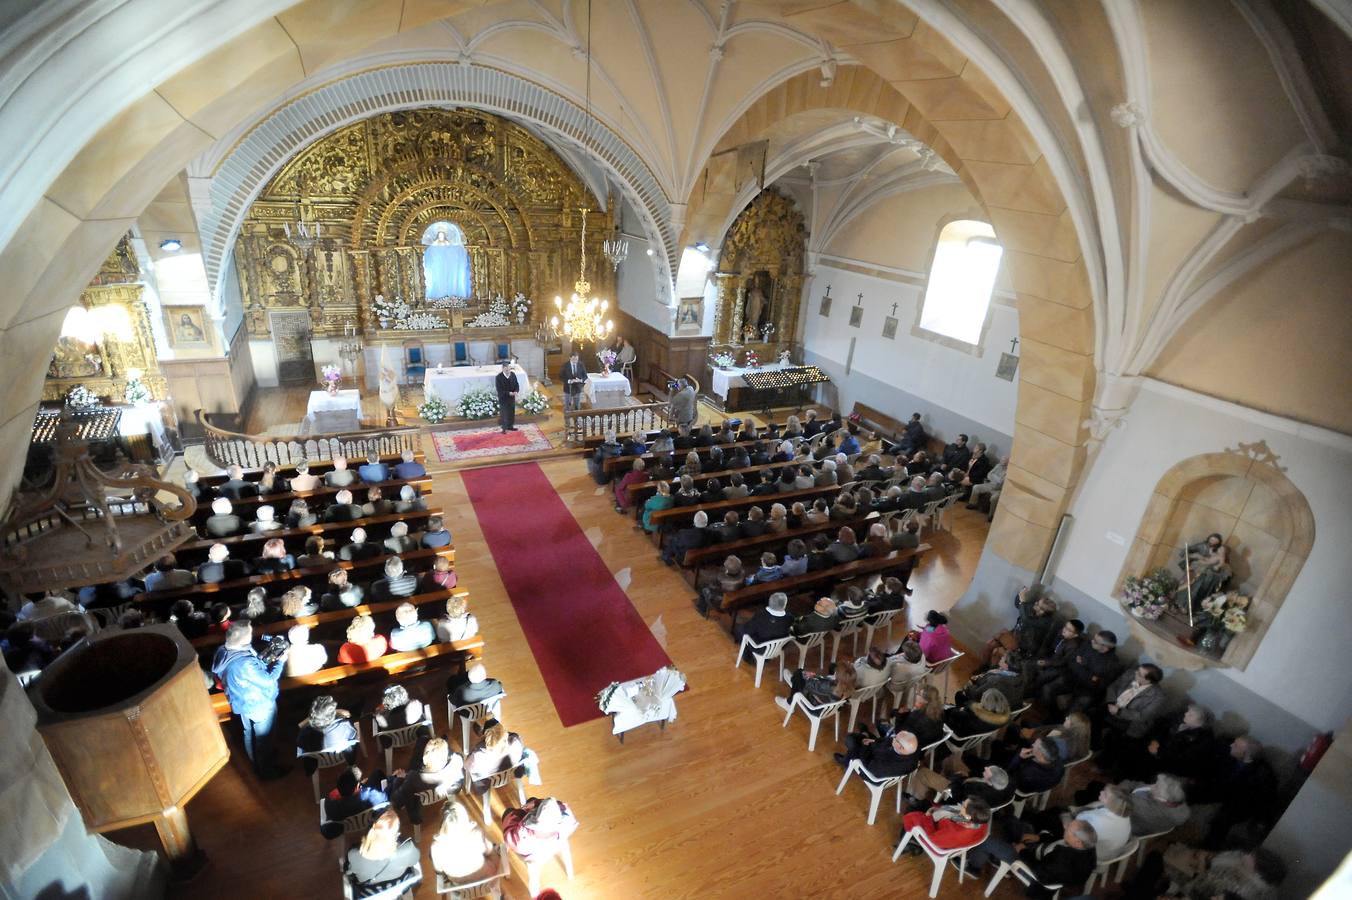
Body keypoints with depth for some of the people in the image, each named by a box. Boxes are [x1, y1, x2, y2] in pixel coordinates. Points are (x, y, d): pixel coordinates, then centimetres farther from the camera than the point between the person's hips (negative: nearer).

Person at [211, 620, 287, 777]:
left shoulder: (223, 652, -15)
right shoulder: (245, 664, -41)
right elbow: (268, 680, -26)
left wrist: (267, 658, -2)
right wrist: (280, 661, -16)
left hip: (242, 702, 8)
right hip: (260, 705, -8)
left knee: (249, 734, 29)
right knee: (263, 739, 16)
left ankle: (256, 764, 52)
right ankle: (267, 770, 37)